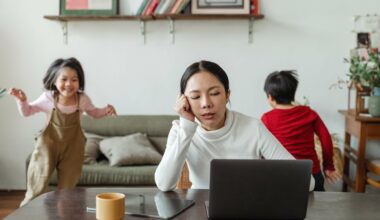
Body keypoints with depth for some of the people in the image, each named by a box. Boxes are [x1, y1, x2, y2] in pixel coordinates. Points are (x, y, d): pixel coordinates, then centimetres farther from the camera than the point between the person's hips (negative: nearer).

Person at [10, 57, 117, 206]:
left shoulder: (82, 99, -11)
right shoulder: (48, 98, -14)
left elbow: (94, 112, 10)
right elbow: (27, 112, 0)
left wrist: (106, 110, -10)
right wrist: (22, 100, -20)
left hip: (72, 146, 1)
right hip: (49, 144, -1)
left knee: (67, 188, 12)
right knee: (37, 186, 5)